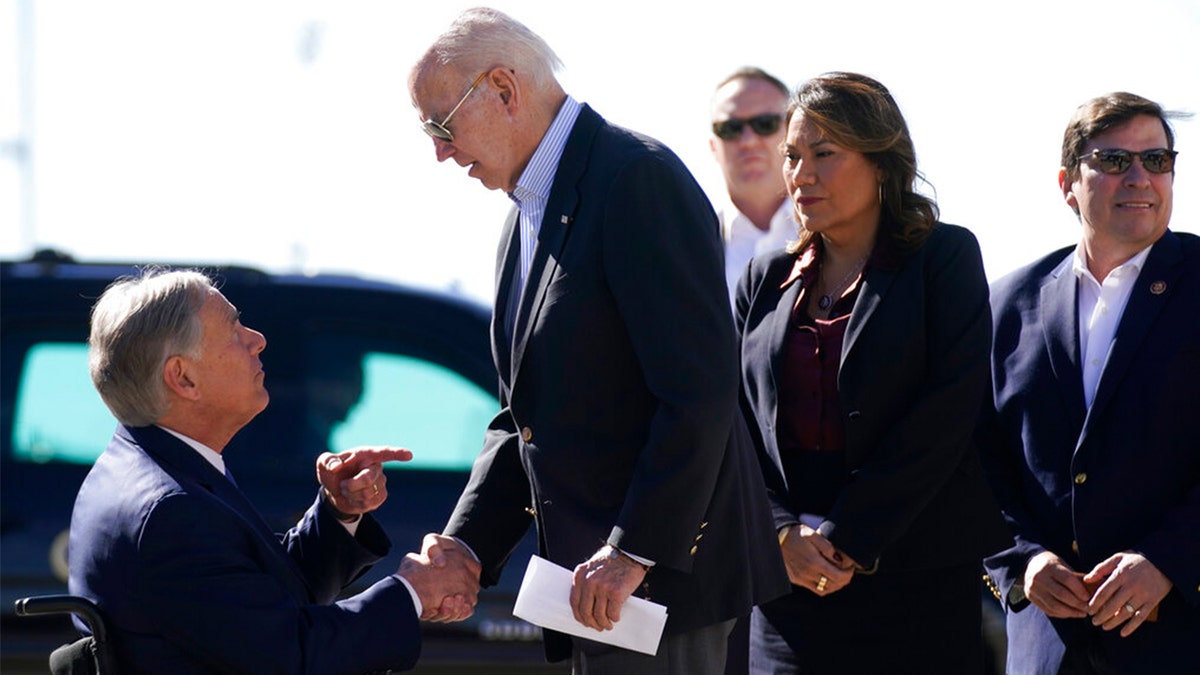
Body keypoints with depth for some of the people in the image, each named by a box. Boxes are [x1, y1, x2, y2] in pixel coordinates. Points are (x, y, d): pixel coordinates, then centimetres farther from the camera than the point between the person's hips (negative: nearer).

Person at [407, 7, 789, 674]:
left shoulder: (639, 177, -13)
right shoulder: (527, 215, 18)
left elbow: (699, 392, -20)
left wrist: (635, 551, -22)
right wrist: (466, 544, 4)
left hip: (662, 568, -9)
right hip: (597, 577, 9)